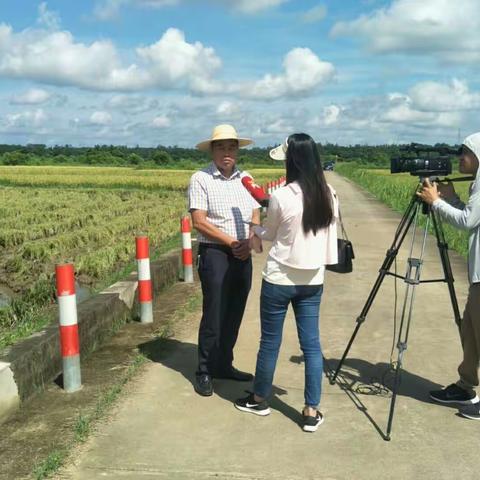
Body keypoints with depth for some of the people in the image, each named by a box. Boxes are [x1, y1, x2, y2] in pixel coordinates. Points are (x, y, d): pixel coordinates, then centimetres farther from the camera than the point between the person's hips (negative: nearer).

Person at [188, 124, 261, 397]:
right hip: (215, 254, -5)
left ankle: (224, 365, 25)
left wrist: (249, 242, -9)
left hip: (243, 255, 5)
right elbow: (199, 222, -11)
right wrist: (231, 242, -14)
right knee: (214, 316, -3)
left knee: (234, 315, 11)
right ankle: (205, 372, 11)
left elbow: (256, 217, 9)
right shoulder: (201, 179, -5)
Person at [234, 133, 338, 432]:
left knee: (270, 342, 11)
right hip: (313, 281, 4)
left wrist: (255, 228, 21)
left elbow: (269, 234, 1)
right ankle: (312, 411, 14)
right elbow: (330, 237, 7)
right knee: (311, 344, 9)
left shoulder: (282, 196, -15)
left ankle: (260, 399, 29)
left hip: (279, 279, -4)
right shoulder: (329, 195, -1)